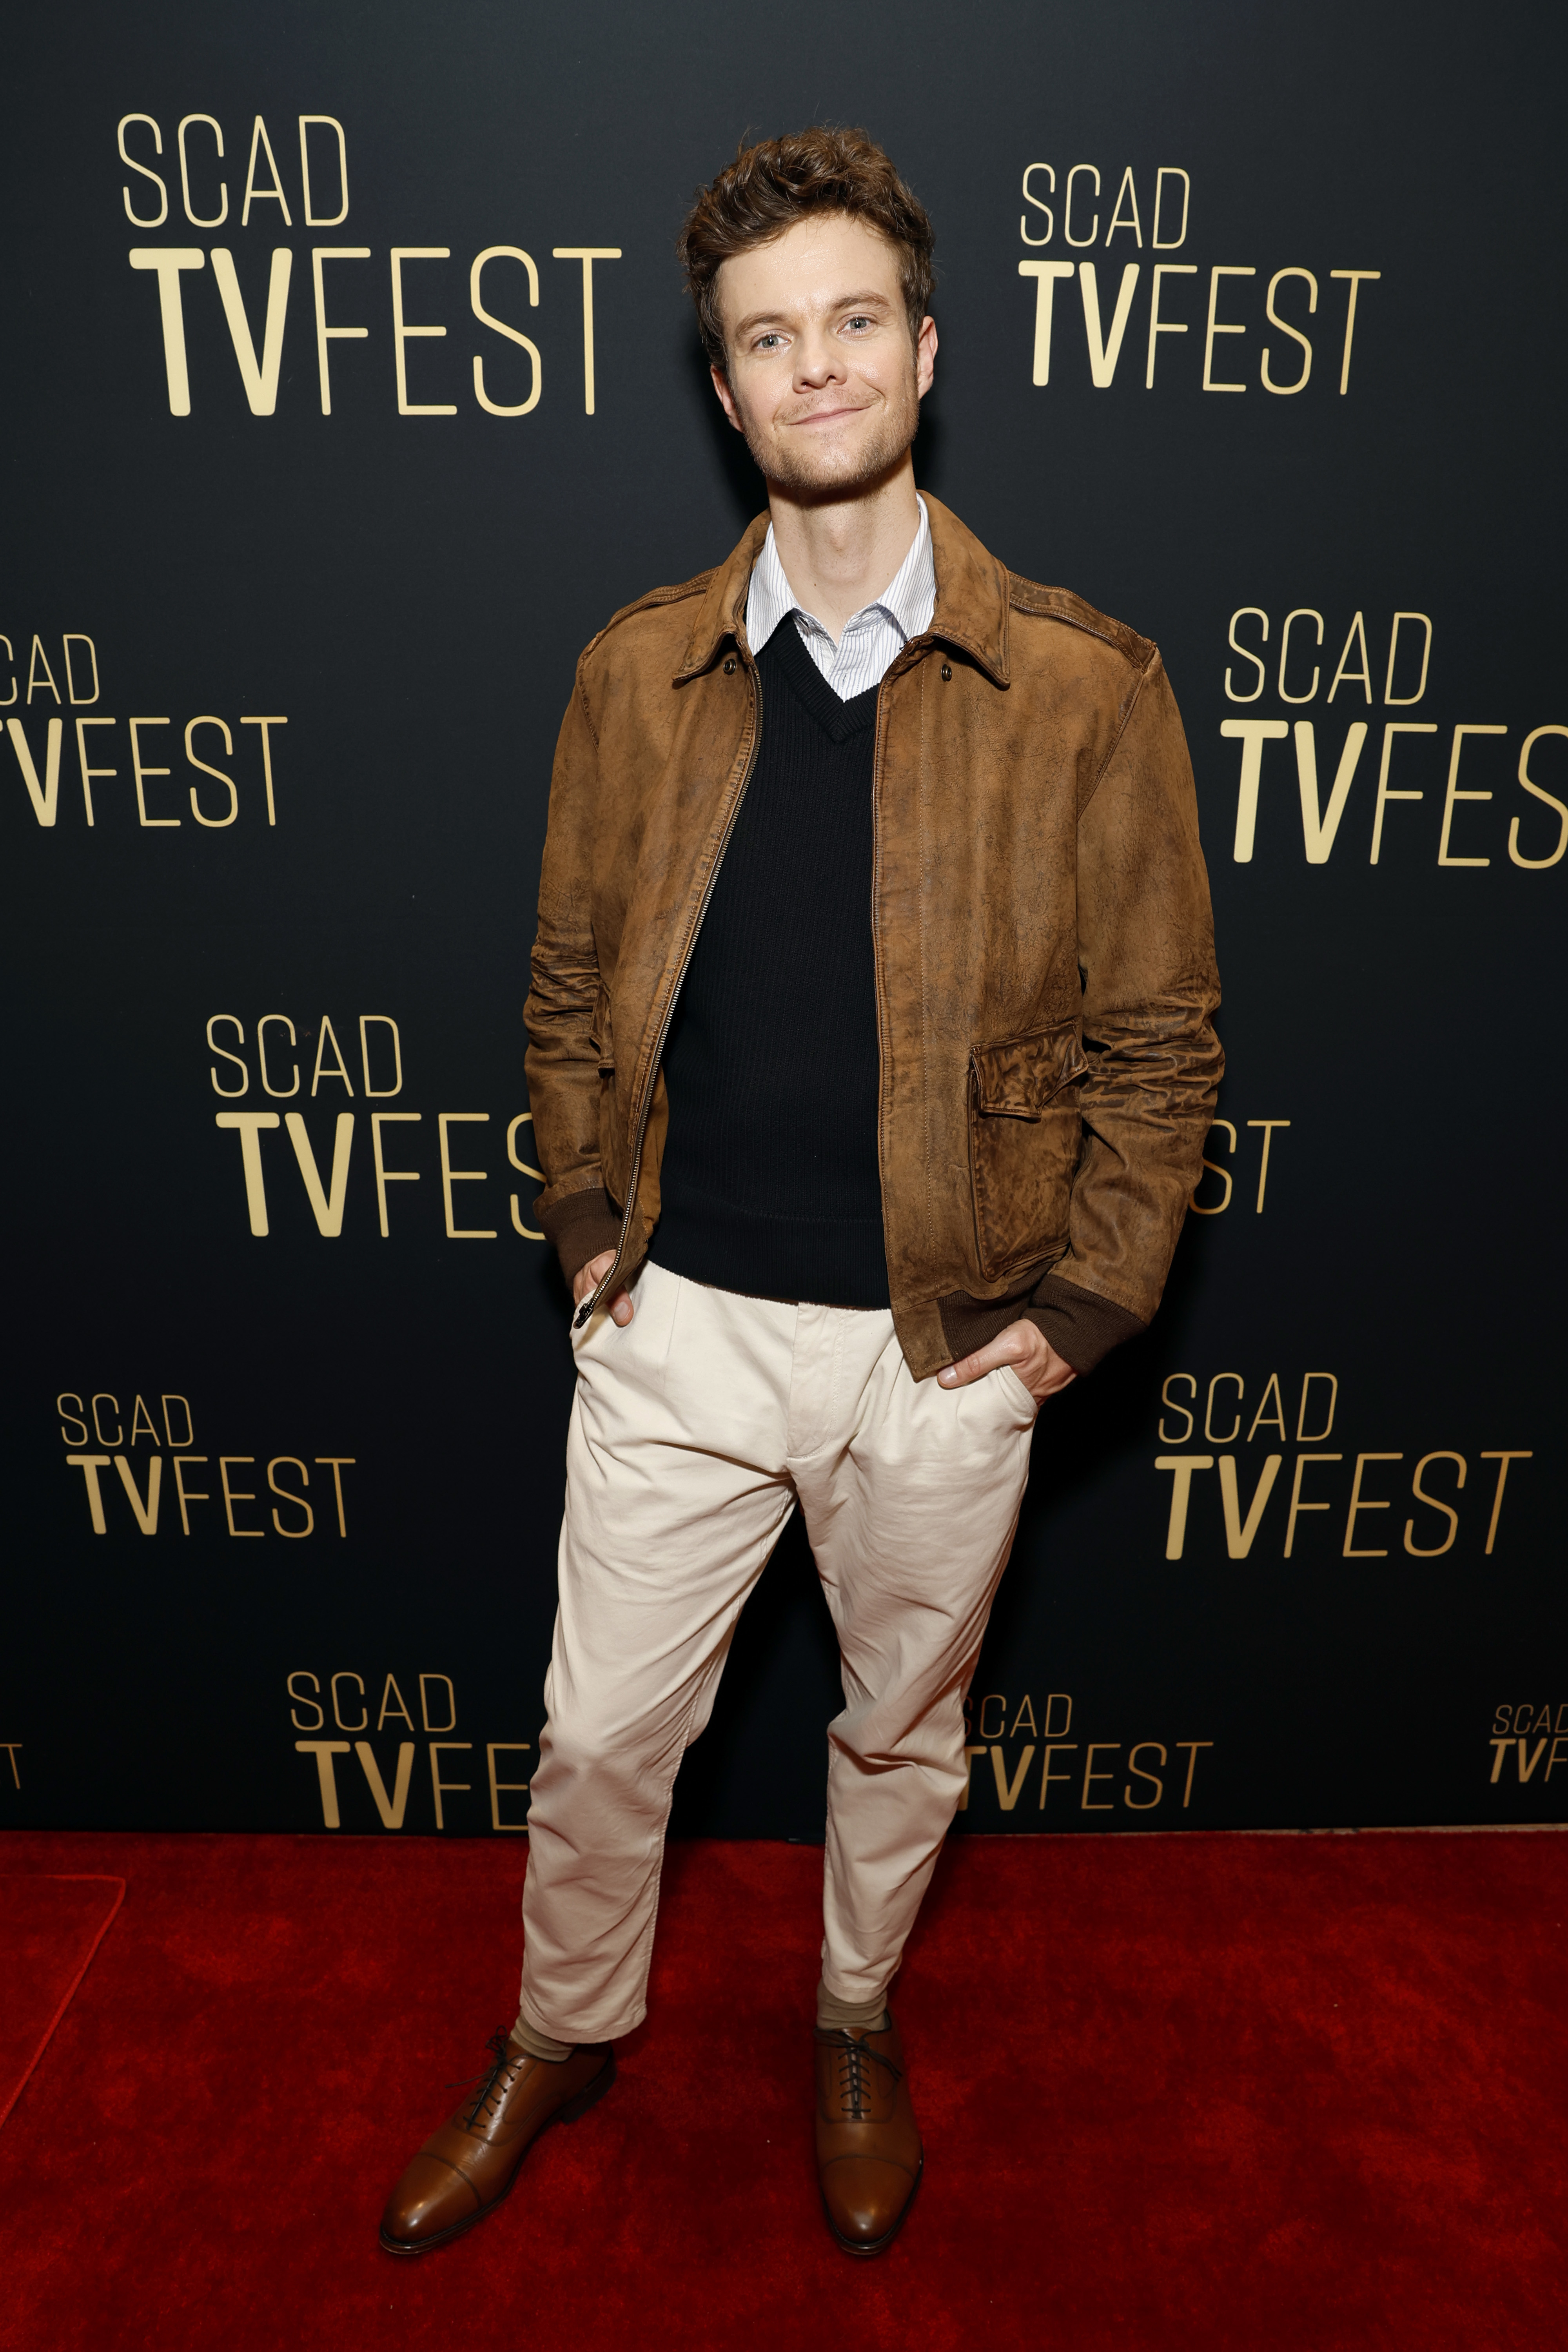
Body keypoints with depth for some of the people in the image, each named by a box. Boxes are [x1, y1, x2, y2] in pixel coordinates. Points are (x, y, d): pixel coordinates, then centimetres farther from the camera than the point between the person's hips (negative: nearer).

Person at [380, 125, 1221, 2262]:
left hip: (945, 1350, -1)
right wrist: (590, 1225, 3)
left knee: (904, 1730, 21)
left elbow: (1158, 1036, -3)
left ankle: (857, 2025, 52)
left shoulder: (1085, 686, -7)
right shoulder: (636, 672, 1)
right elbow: (572, 981, 8)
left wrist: (1084, 1305, -6)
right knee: (599, 1738, 16)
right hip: (680, 1326, 2)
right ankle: (568, 2035, 48)